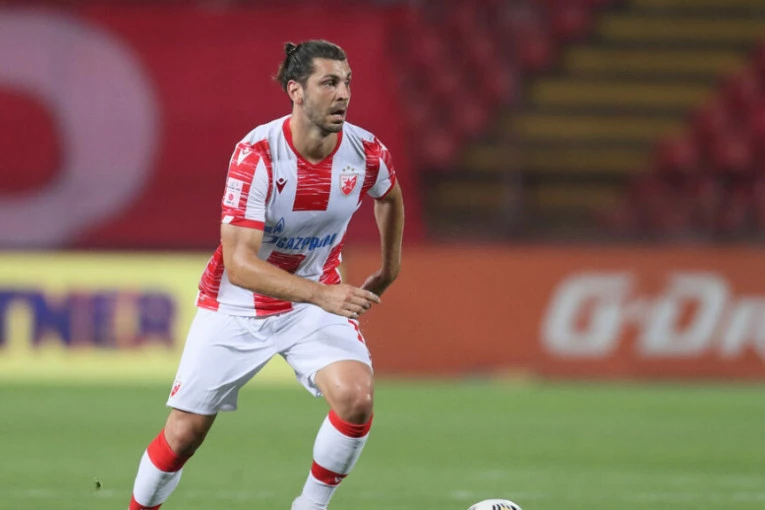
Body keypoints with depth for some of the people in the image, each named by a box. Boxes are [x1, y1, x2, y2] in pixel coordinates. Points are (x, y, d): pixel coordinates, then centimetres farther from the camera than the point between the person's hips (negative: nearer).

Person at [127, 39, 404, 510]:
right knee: (185, 432, 0)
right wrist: (321, 294, -43)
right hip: (236, 307, -3)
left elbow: (389, 197, 14)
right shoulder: (257, 155, -27)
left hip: (317, 299, 3)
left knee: (356, 397, -24)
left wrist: (390, 269, 17)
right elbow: (239, 263, -33)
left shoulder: (367, 153, -14)